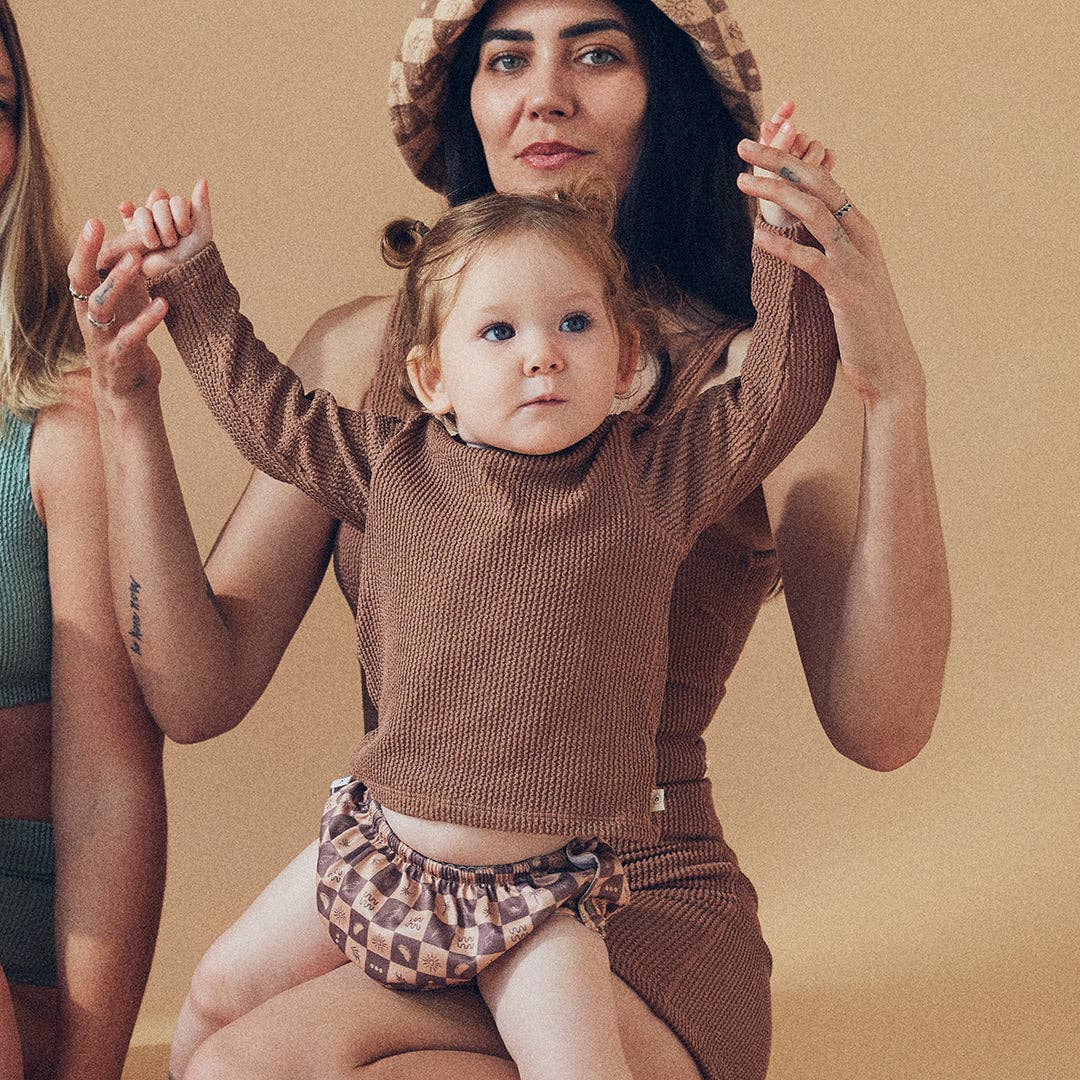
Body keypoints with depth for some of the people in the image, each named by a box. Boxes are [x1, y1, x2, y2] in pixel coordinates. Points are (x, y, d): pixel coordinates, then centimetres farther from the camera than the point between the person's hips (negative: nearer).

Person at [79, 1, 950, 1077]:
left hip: (642, 923, -3)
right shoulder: (363, 352, 5)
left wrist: (895, 391, -24)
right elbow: (200, 690, 2)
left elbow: (880, 729, -15)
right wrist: (132, 410, -9)